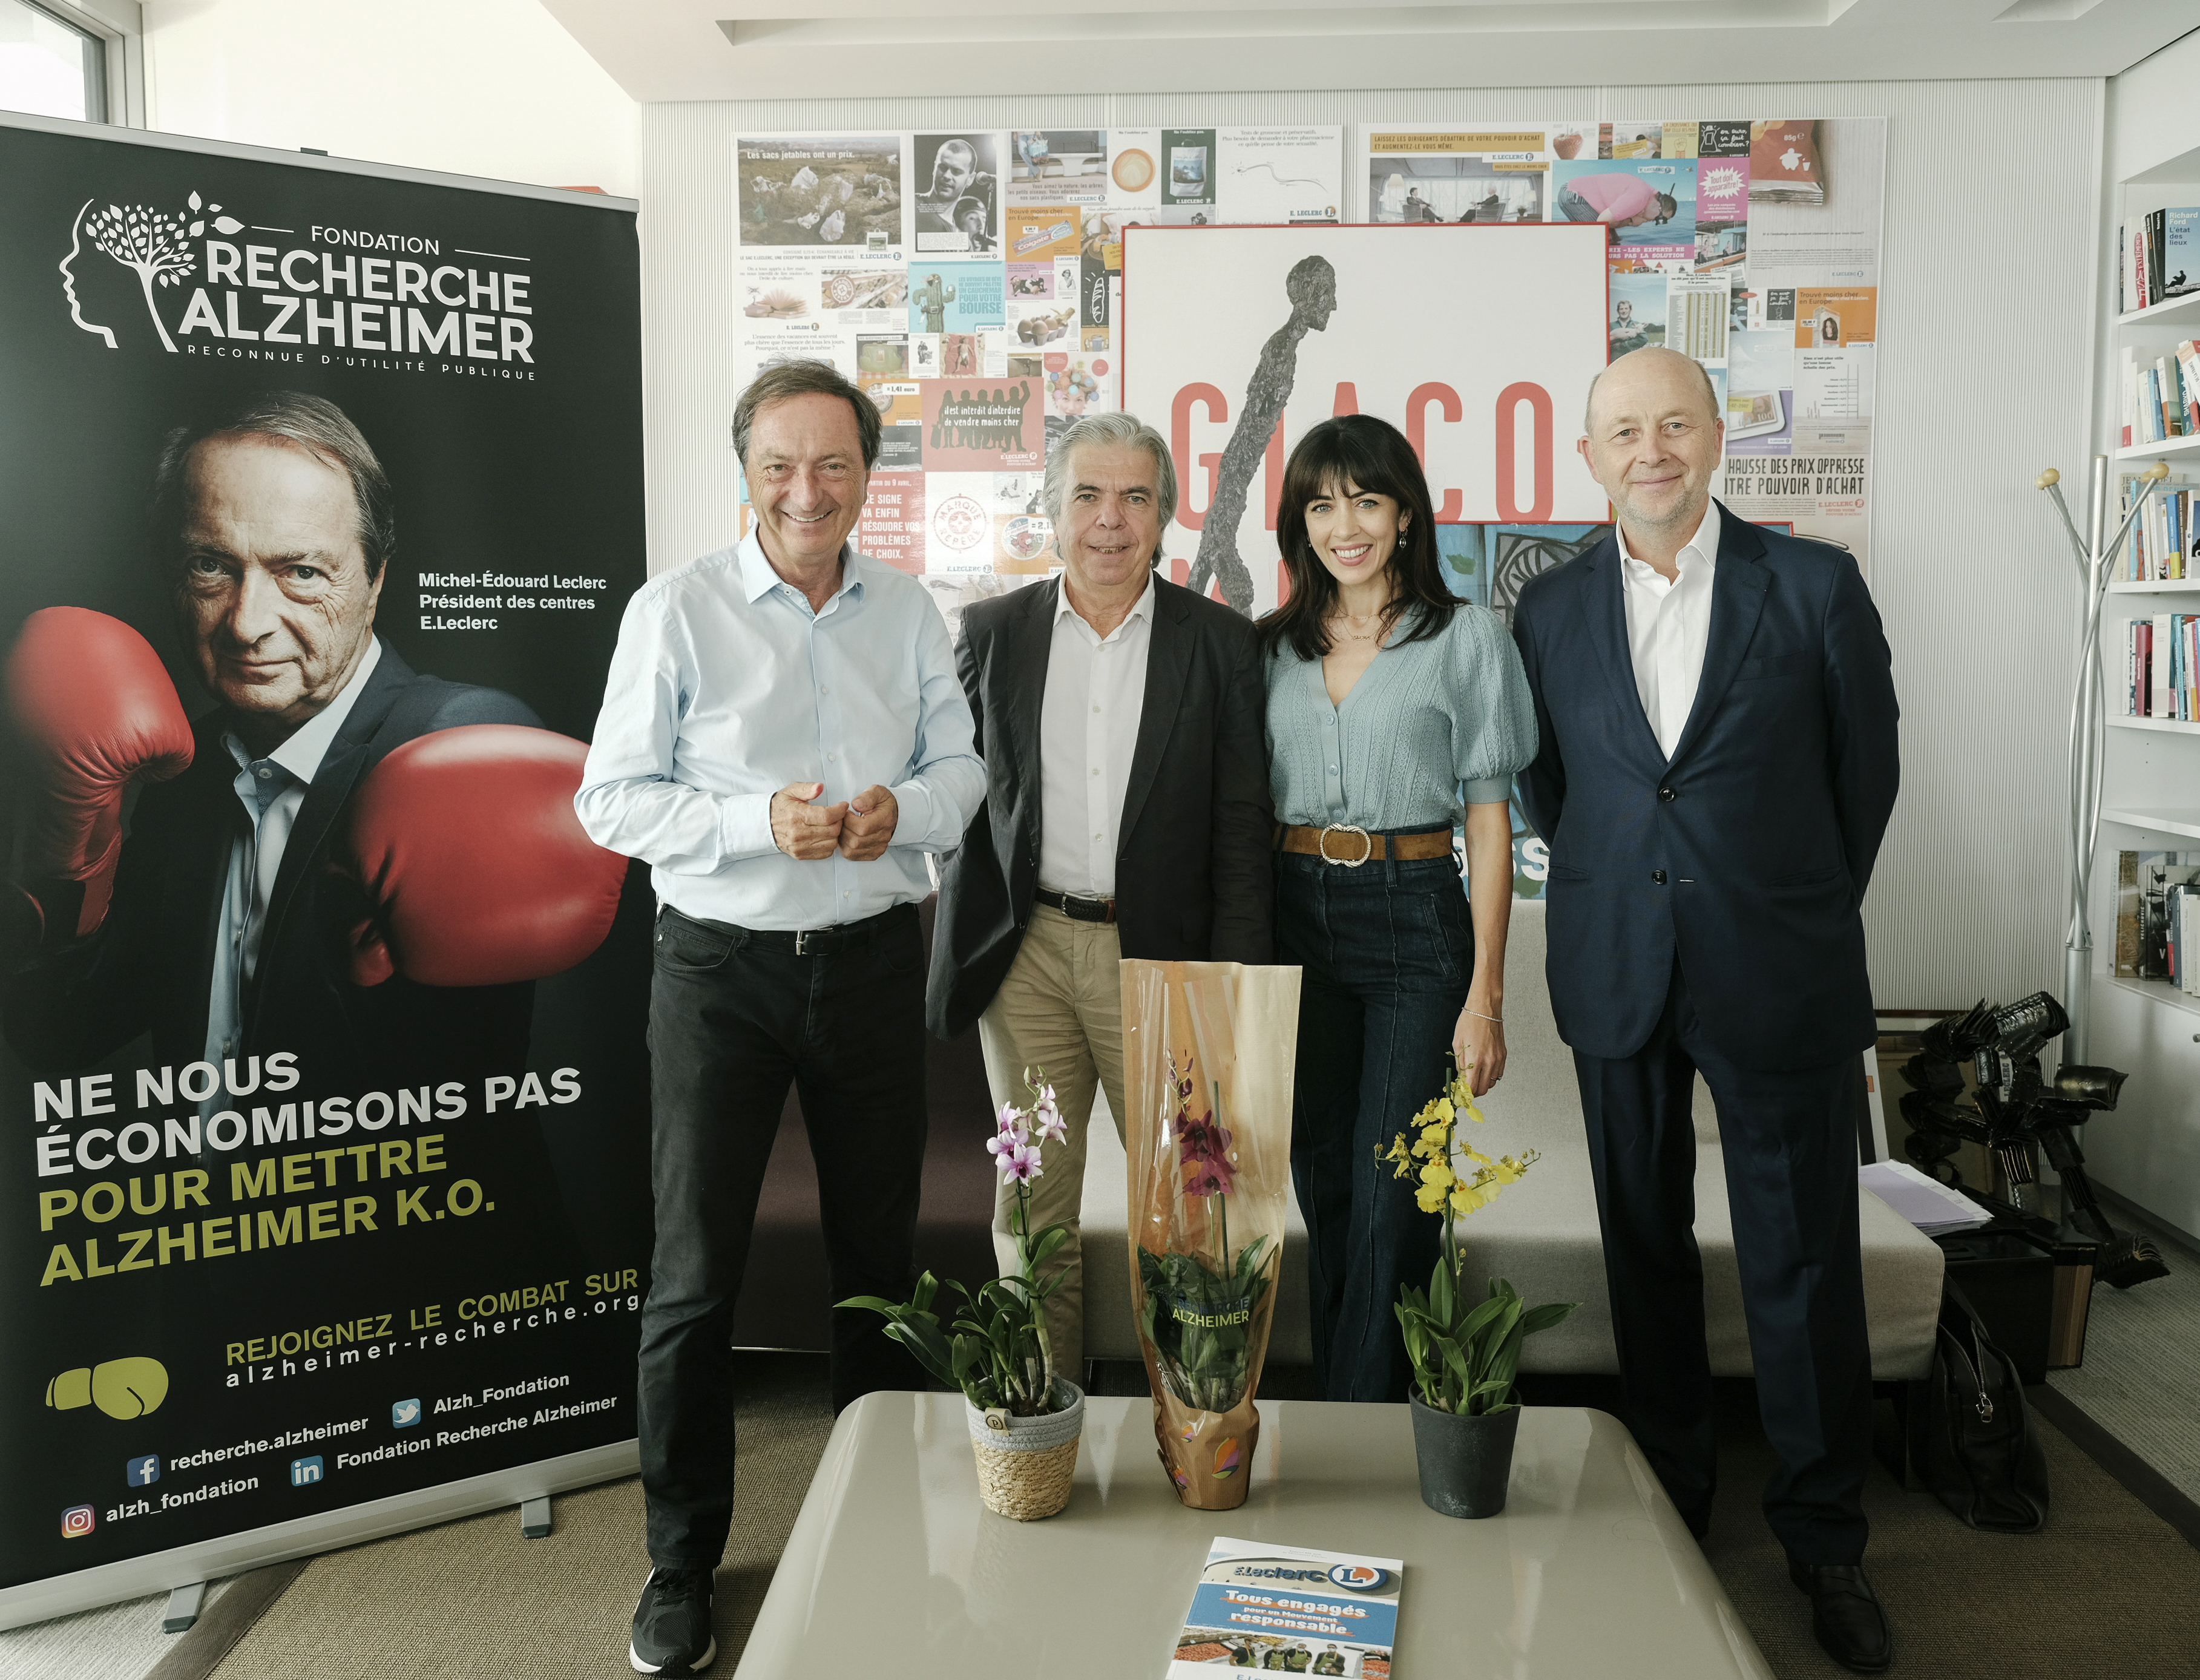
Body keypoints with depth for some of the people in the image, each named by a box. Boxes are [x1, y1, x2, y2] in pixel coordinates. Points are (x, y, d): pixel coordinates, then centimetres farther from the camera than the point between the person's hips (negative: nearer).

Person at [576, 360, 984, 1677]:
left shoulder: (909, 610, 6)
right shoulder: (677, 610, -6)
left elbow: (961, 765, 10)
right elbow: (612, 799, -7)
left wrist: (904, 807, -12)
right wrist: (761, 821, -21)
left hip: (875, 962, 3)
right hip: (722, 966, -3)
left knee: (879, 1256, 15)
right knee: (697, 1274, 3)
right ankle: (683, 1562, 22)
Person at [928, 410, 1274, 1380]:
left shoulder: (1220, 642, 1)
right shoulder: (994, 631, 6)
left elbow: (1240, 827, 0)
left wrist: (1235, 985, -6)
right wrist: (965, 934, 3)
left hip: (1160, 953, -1)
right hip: (1025, 950, 2)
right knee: (1032, 1204, 10)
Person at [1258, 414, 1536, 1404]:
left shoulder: (1466, 638, 1)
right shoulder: (1272, 646, 10)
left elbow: (1489, 821, -1)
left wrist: (1485, 995, -7)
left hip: (1416, 921, -3)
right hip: (1295, 921, 3)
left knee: (1388, 1206, -6)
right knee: (1323, 1190, 11)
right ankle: (1328, 1428, 26)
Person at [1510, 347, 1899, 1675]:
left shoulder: (1817, 585, -3)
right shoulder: (1550, 610, 4)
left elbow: (1868, 769, 4)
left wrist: (1808, 918, 8)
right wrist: (1611, 891, 9)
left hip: (1780, 976, -2)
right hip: (1617, 973, 2)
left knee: (1805, 1265, 6)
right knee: (1646, 1248, 14)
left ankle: (1825, 1538, 25)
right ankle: (1671, 1498, 32)